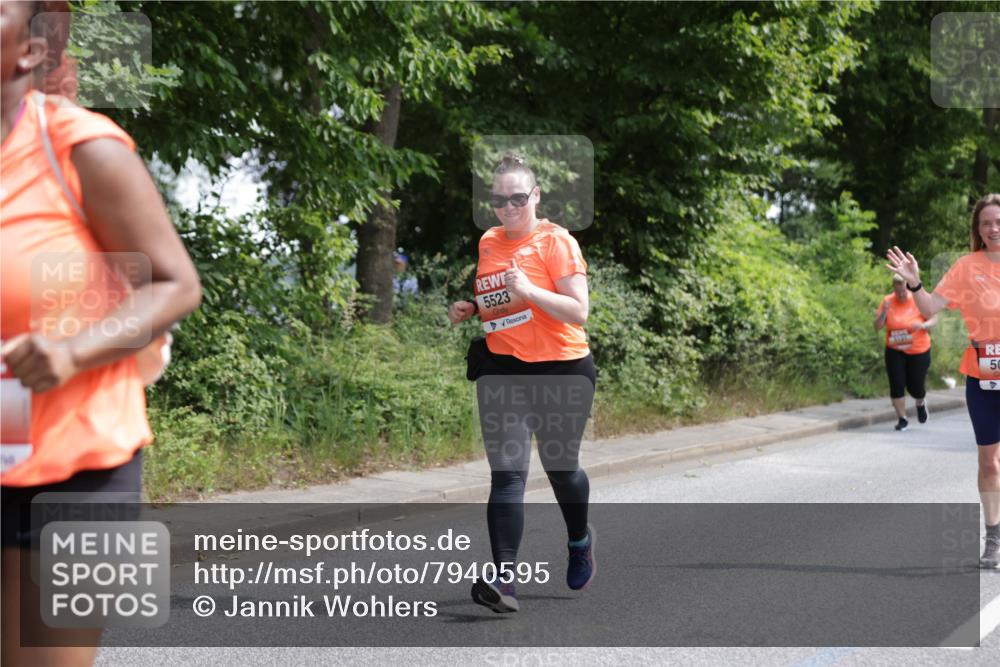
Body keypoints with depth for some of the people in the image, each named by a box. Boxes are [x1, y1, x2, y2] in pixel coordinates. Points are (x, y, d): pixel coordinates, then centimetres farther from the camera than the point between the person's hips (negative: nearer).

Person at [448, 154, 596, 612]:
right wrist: (469, 309, 5)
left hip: (562, 370, -3)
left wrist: (529, 291, -26)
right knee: (507, 472, -9)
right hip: (502, 370, 4)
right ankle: (504, 579, -14)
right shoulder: (487, 243, 9)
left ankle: (579, 540, 43)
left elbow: (579, 312, -14)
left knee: (560, 466, 13)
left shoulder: (556, 241, -8)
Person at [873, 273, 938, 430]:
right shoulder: (887, 301, -4)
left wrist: (923, 325, -25)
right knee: (896, 385, -6)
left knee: (915, 386, 3)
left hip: (918, 351, -1)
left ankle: (921, 403, 39)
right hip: (895, 352, 2)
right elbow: (877, 327, -4)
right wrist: (884, 312, -22)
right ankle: (902, 419, 9)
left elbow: (934, 319, -4)